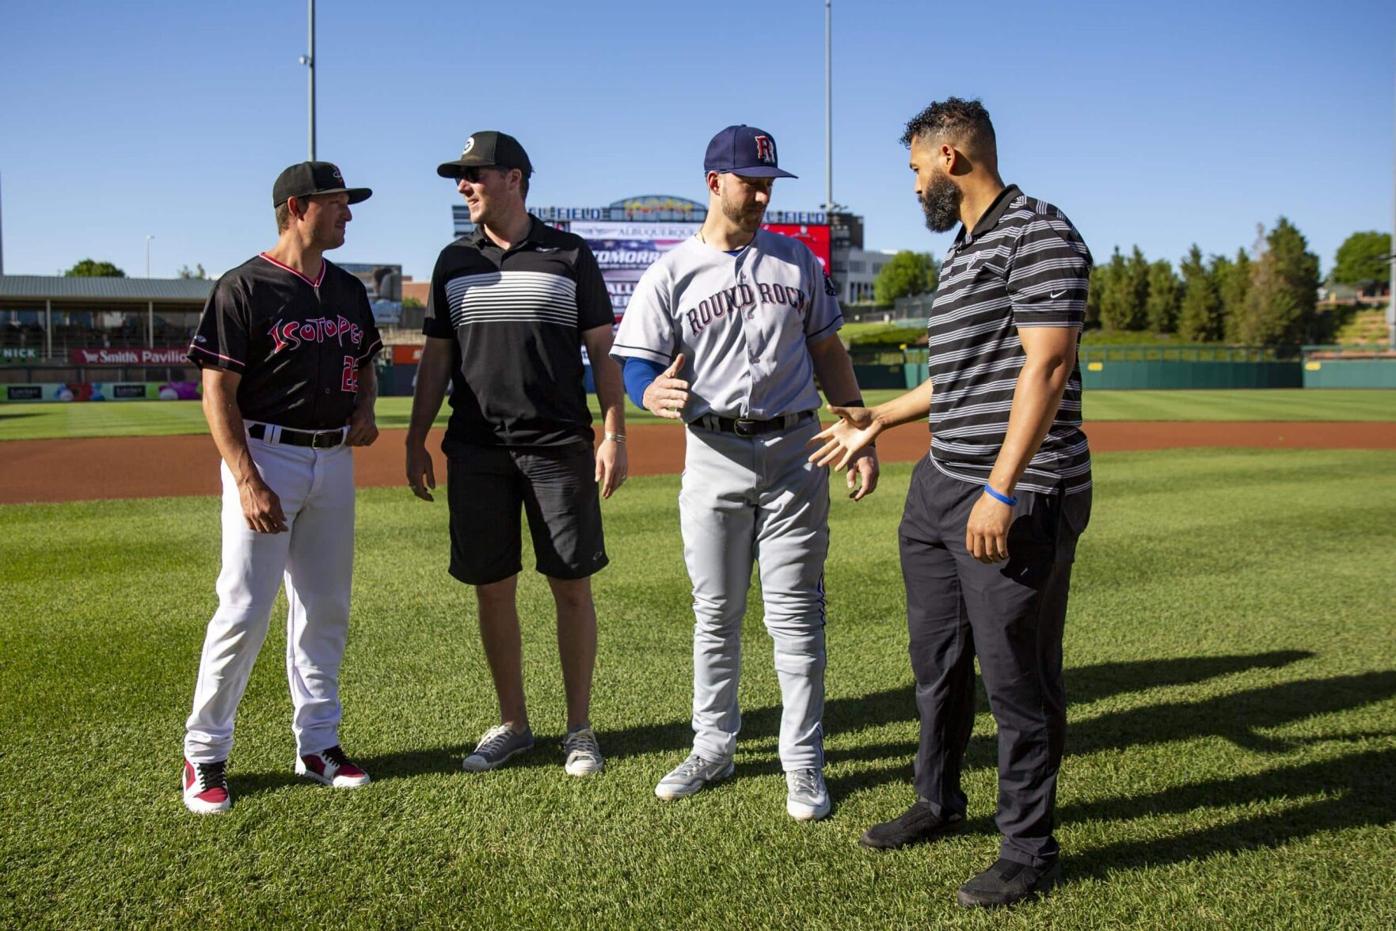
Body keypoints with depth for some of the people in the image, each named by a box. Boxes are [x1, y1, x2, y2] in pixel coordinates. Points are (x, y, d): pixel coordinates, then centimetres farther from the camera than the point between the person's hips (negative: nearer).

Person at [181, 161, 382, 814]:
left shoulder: (348, 290, 12)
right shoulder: (245, 287, -8)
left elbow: (365, 364, 26)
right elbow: (218, 392, -12)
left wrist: (364, 411, 3)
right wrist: (248, 482, -20)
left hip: (334, 461, 7)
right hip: (267, 457, -6)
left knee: (325, 609, 10)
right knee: (244, 610, -5)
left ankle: (317, 745, 22)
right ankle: (204, 754, 11)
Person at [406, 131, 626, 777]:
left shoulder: (570, 256, 2)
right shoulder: (454, 262, 11)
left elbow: (603, 351, 2)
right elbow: (436, 357, 13)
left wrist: (613, 434, -6)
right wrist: (416, 441, 8)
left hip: (559, 447, -3)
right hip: (476, 451, 3)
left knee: (572, 586, 0)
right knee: (491, 589, 7)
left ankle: (579, 728, 14)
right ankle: (512, 724, 22)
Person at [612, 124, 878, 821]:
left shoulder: (797, 261, 9)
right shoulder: (670, 275, 1)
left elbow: (828, 353, 13)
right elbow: (637, 367, -4)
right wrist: (656, 395, -29)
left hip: (794, 454, 1)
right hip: (713, 457, 0)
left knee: (795, 613, 2)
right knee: (715, 614, 10)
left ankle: (803, 763, 13)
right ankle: (713, 748, 25)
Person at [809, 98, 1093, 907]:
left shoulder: (1038, 233, -11)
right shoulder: (962, 250, 18)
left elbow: (1046, 368, -19)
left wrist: (1001, 490, -24)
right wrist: (877, 419, 32)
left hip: (1020, 497, -9)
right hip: (940, 489, 10)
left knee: (1018, 680, 1)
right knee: (938, 661, 18)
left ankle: (1030, 850, 17)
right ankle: (939, 803, 37)